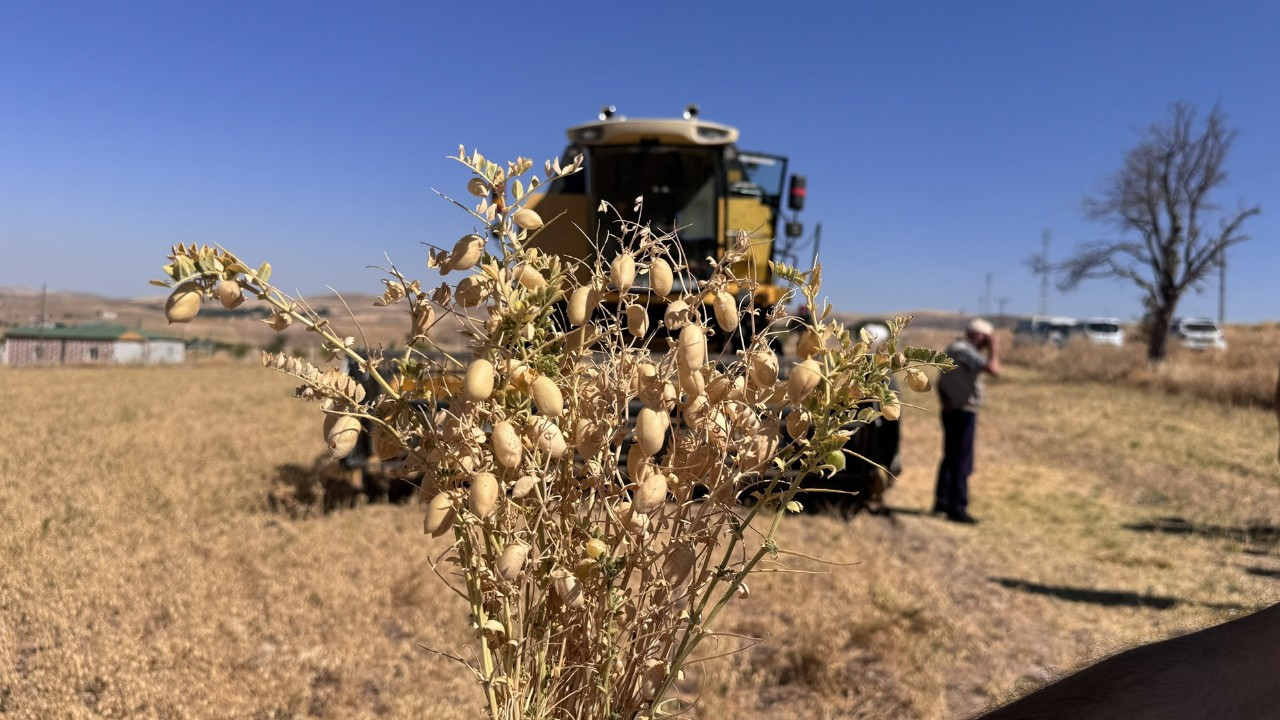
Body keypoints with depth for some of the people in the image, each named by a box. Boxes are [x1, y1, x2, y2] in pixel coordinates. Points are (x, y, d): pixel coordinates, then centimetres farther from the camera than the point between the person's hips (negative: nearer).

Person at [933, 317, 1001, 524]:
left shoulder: (953, 348, 15)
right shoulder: (965, 351, -17)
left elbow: (941, 383, 19)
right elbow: (993, 369, -24)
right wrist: (992, 346, -12)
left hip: (951, 411, 10)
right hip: (964, 412, -10)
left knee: (951, 458, 17)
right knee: (962, 462, -6)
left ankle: (942, 501, 24)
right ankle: (957, 508, -4)